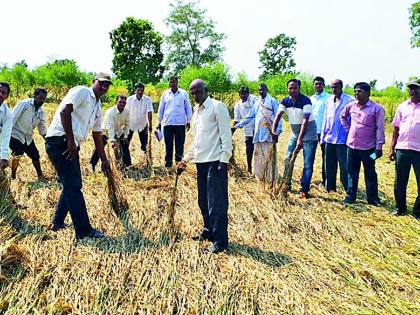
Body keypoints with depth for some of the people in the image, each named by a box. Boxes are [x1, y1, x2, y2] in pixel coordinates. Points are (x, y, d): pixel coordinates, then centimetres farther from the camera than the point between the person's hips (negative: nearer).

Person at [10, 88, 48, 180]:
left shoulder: (41, 111, 2)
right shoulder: (24, 104, -16)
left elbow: (42, 128, 10)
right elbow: (13, 118, -18)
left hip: (28, 137, 6)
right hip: (16, 134, -6)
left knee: (35, 155, 6)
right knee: (18, 155, -19)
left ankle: (40, 176, 18)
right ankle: (13, 176, -3)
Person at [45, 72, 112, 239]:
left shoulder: (98, 108, 21)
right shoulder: (82, 92, -4)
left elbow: (97, 136, 26)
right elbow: (64, 112, -18)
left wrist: (104, 160, 26)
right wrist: (71, 140, -18)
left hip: (71, 146, 10)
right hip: (59, 141, -10)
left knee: (72, 185, 16)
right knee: (73, 186, -9)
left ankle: (58, 222, 30)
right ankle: (84, 230, -6)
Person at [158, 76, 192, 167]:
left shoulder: (183, 93, 4)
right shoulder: (165, 94, 8)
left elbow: (188, 107, 7)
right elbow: (161, 109, 11)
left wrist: (188, 121, 4)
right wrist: (159, 122, 9)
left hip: (180, 123, -1)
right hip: (168, 123, 1)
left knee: (179, 145, 2)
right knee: (168, 145, 4)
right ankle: (168, 164, 11)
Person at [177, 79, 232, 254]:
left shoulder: (217, 106, -5)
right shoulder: (196, 111, 19)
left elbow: (225, 134, -11)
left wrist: (224, 160, -17)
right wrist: (185, 159, 19)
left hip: (215, 160, -8)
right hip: (201, 161, 8)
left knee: (217, 202, -7)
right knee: (203, 200, 15)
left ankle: (220, 241, -1)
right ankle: (209, 231, 30)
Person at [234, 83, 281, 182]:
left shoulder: (272, 101, 1)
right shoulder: (257, 103, 17)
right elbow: (249, 117, 19)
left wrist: (277, 132, -16)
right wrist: (236, 126, 13)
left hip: (269, 134, -5)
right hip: (258, 134, 5)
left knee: (270, 158, -5)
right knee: (259, 159, 7)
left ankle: (272, 180, 1)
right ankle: (261, 179, 15)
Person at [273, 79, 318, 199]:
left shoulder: (305, 101, -21)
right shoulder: (285, 101, -4)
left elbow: (305, 120, -28)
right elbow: (278, 116, -10)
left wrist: (300, 139, -35)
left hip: (309, 136, -5)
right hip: (295, 135, 5)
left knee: (308, 165, -4)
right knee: (288, 159, 7)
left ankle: (304, 190, 3)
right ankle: (287, 184, 23)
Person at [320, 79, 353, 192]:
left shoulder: (349, 100, -8)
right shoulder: (329, 100, 11)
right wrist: (323, 136, 13)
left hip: (342, 139, -6)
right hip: (329, 138, 6)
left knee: (344, 166, -2)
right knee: (329, 165, 13)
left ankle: (348, 189, 8)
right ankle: (330, 187, 24)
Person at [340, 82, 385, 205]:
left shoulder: (376, 109, -10)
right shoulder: (351, 106, 3)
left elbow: (380, 129, -10)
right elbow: (342, 116, 23)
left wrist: (378, 147, -12)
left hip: (368, 147, -4)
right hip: (351, 145, 4)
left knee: (370, 174, 7)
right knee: (352, 172, 13)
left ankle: (372, 198, 18)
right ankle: (350, 196, 24)